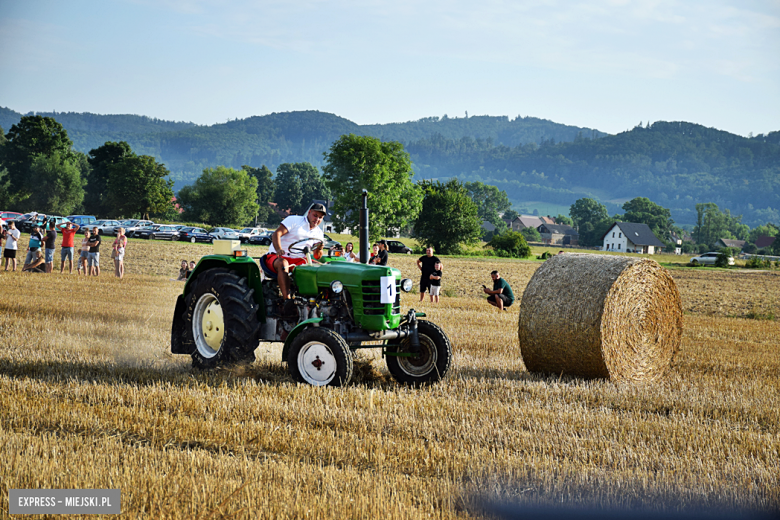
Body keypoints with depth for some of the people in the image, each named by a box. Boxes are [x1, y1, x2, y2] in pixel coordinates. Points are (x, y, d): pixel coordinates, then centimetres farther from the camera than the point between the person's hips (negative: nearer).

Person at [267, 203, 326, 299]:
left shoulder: (318, 233, 16)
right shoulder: (294, 220, -1)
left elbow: (316, 256, 12)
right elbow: (276, 234, -13)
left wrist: (319, 248, -13)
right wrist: (278, 250, -32)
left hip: (298, 260, 6)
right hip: (277, 257, -5)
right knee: (283, 264, -40)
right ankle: (287, 298, -50)